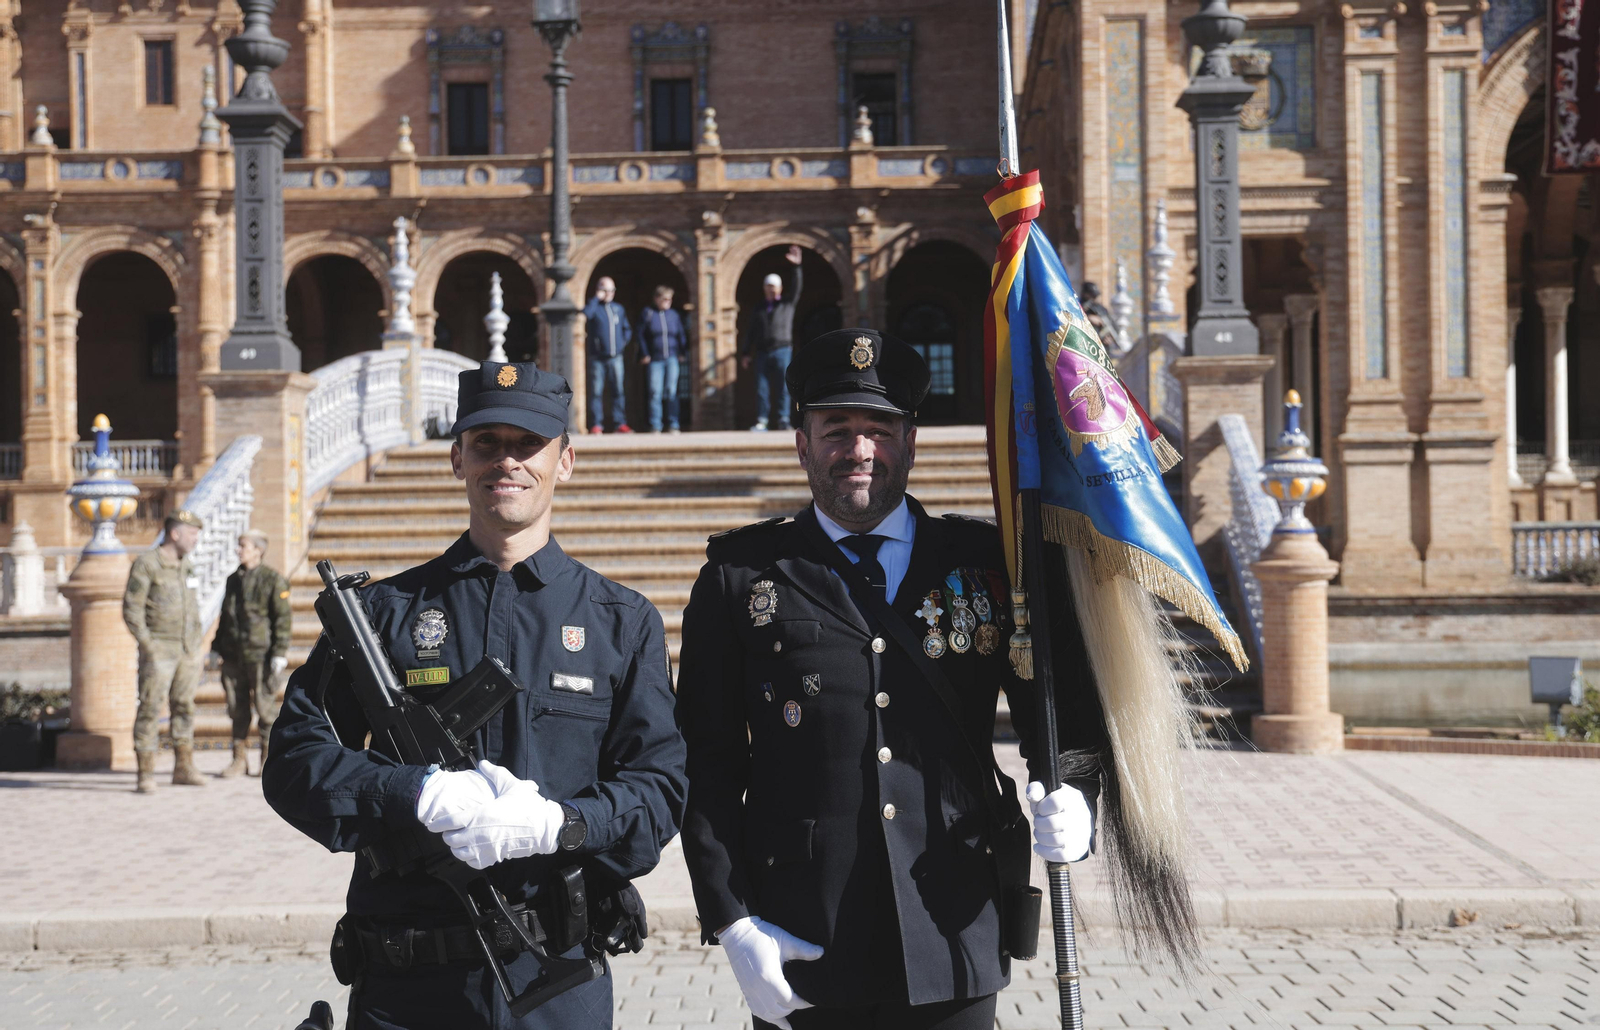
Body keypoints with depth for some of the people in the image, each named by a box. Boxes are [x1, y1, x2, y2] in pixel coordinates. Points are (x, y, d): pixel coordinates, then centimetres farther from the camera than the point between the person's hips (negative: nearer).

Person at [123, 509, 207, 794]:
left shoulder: (185, 565, 12)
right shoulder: (146, 564, -10)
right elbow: (131, 608, -13)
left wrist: (196, 648, 14)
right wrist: (147, 647, -18)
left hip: (187, 650, 7)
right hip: (159, 650, -7)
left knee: (184, 707, 10)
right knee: (150, 709, -6)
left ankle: (183, 769, 18)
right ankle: (146, 775, -4)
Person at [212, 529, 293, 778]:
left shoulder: (273, 580, -5)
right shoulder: (233, 580, 14)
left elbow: (283, 618, -9)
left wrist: (280, 653, -14)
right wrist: (216, 648, 17)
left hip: (261, 654, -6)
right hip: (234, 655, 6)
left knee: (265, 707, -1)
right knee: (237, 709, 6)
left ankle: (268, 760, 7)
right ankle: (239, 760, 13)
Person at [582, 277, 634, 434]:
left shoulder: (618, 309, 14)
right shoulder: (594, 306, 1)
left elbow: (627, 329, 24)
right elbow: (586, 313, -24)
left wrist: (624, 342, 8)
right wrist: (597, 298, -14)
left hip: (615, 357, 3)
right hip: (597, 358, -3)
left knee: (619, 390, 1)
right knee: (596, 391, -3)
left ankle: (619, 423, 4)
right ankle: (596, 424, 0)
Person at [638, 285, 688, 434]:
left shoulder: (674, 315, 12)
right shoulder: (647, 314, 3)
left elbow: (681, 335, 16)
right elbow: (641, 336, 2)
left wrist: (683, 353, 7)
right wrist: (644, 355, -4)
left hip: (672, 358, 2)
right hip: (654, 360, -2)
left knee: (672, 392, -1)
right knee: (655, 392, -5)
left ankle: (673, 425, 2)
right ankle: (655, 426, -2)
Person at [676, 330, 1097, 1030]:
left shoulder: (985, 564, 7)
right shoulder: (740, 578, 3)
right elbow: (707, 764, 1)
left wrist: (1075, 797, -7)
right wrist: (731, 923, -7)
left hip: (954, 950, 2)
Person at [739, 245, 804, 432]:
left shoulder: (788, 303, 12)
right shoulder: (759, 310, 18)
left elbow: (796, 286, -2)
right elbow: (750, 332, 17)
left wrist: (796, 267, -15)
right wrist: (745, 353, 10)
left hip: (782, 350, -2)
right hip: (763, 352, 2)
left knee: (783, 388, -6)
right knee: (762, 388, -2)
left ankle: (783, 420, -5)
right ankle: (761, 421, -1)